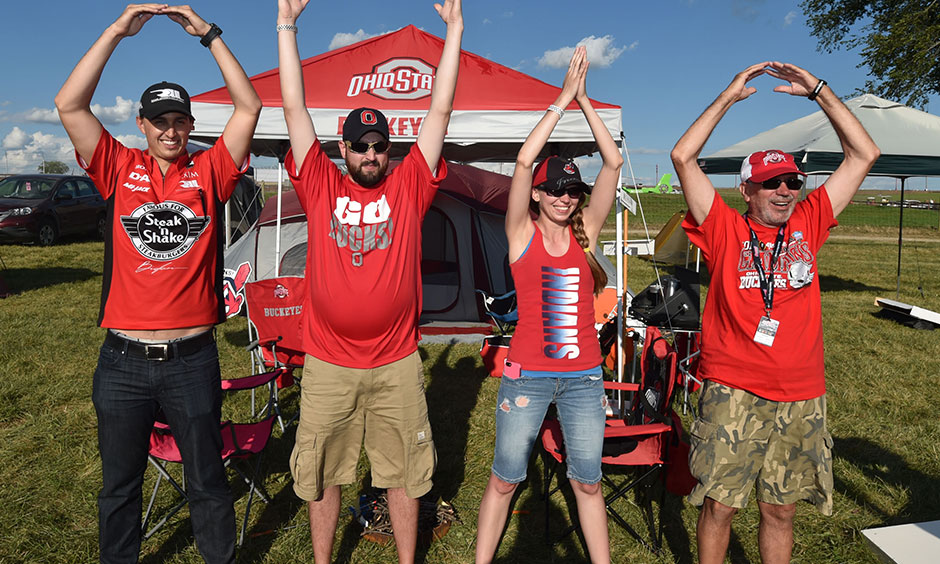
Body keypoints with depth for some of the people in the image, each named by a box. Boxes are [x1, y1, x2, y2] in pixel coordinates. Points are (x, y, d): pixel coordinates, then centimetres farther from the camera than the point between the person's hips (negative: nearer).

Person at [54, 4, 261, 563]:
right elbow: (69, 105, -6)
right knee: (119, 486, 18)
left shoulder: (209, 172, 1)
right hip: (123, 360, 1)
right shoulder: (121, 170, 3)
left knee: (208, 481, 14)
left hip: (192, 359, -1)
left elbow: (250, 105, -6)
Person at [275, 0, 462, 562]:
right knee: (322, 472, 14)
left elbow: (441, 110, 0)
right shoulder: (322, 186, 2)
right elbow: (295, 108, 1)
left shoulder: (408, 188, 1)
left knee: (403, 472, 13)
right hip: (328, 363, 1)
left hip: (397, 364, 0)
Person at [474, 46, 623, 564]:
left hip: (584, 375, 3)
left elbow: (614, 163, -1)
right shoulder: (522, 233, -3)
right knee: (504, 479, 9)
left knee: (588, 482, 14)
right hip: (528, 374, -2)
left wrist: (584, 102, -3)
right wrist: (562, 100, -9)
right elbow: (523, 161, -15)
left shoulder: (585, 231, 4)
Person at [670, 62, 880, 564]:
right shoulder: (725, 230, -1)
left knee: (780, 510, 14)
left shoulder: (807, 224, 9)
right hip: (733, 393, -3)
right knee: (719, 505, 3)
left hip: (801, 398, 4)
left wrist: (818, 91, 7)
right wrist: (729, 97, -4)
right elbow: (682, 157, -9)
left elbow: (864, 154, 11)